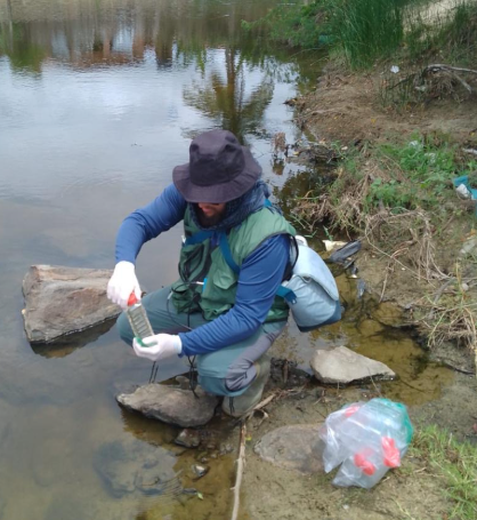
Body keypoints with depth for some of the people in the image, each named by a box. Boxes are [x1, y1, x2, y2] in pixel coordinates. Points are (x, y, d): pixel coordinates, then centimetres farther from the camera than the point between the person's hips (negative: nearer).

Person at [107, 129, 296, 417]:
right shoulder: (189, 193, -22)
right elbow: (140, 221, -17)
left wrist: (180, 344, -42)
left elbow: (247, 316, -34)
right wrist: (124, 265, -40)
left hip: (250, 316, -6)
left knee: (216, 376, -31)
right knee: (129, 327, -1)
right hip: (197, 296, 6)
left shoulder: (266, 237, -37)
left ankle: (255, 367, 5)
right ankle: (211, 353, 15)